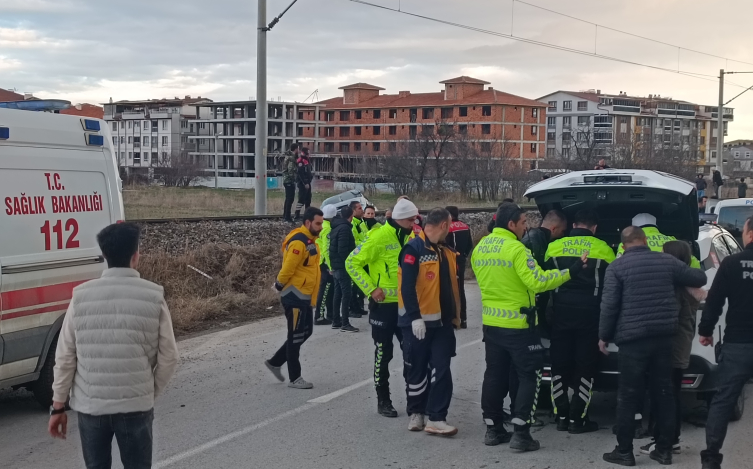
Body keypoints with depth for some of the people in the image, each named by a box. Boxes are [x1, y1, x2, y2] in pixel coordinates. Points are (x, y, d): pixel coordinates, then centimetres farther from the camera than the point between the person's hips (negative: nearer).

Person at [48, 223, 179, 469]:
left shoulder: (81, 296, -4)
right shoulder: (153, 297, -7)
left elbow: (65, 357, -1)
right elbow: (168, 357, -4)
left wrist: (58, 405, 8)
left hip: (89, 405, 1)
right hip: (135, 406, -1)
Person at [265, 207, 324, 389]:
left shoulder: (309, 240, 11)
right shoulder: (299, 242, -21)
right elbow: (287, 268, -22)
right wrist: (280, 285, -10)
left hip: (304, 296, 10)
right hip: (295, 296, -10)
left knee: (305, 332, 17)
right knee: (296, 336, -1)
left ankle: (275, 362, 26)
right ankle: (294, 378, 9)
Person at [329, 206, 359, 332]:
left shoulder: (336, 227, 13)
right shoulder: (345, 228, -16)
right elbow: (343, 250, -22)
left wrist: (334, 264, 18)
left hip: (336, 266, 10)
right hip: (343, 266, -10)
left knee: (338, 293, 14)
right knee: (346, 293, -7)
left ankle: (336, 321, 19)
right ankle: (345, 324, -7)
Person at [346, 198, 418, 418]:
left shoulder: (410, 237, 6)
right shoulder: (379, 238, -16)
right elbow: (352, 262, -15)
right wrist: (371, 289, -17)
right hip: (383, 304, -6)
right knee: (383, 353, 4)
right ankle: (383, 400, 15)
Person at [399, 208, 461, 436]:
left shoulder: (447, 252, 12)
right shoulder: (414, 249, -13)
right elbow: (407, 286, -19)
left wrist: (455, 314, 18)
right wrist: (415, 317, -22)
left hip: (442, 321, 6)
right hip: (418, 321, -6)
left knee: (441, 369, 0)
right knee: (417, 369, 6)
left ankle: (436, 418, 3)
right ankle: (416, 413, 21)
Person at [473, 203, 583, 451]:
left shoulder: (480, 247, 7)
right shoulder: (516, 248, -18)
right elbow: (538, 282, -23)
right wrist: (569, 272, -17)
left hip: (491, 322, 7)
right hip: (517, 324, -7)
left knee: (495, 375, 14)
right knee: (529, 376, 2)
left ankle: (493, 429, 19)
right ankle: (521, 433, -2)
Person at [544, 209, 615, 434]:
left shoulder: (555, 247, 7)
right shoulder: (603, 249, 0)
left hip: (562, 311, 3)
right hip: (589, 313, -2)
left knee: (560, 365, 10)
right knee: (585, 366, 3)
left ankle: (561, 417, 13)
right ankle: (577, 419, 3)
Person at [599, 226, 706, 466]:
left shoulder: (617, 266, -3)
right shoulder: (666, 261, 7)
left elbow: (609, 304, -7)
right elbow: (699, 278, 17)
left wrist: (604, 336, 2)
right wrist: (675, 280, 37)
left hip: (633, 339, -4)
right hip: (663, 337, 4)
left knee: (628, 396, 2)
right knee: (664, 393, 11)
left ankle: (624, 451, 6)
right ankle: (664, 449, 15)